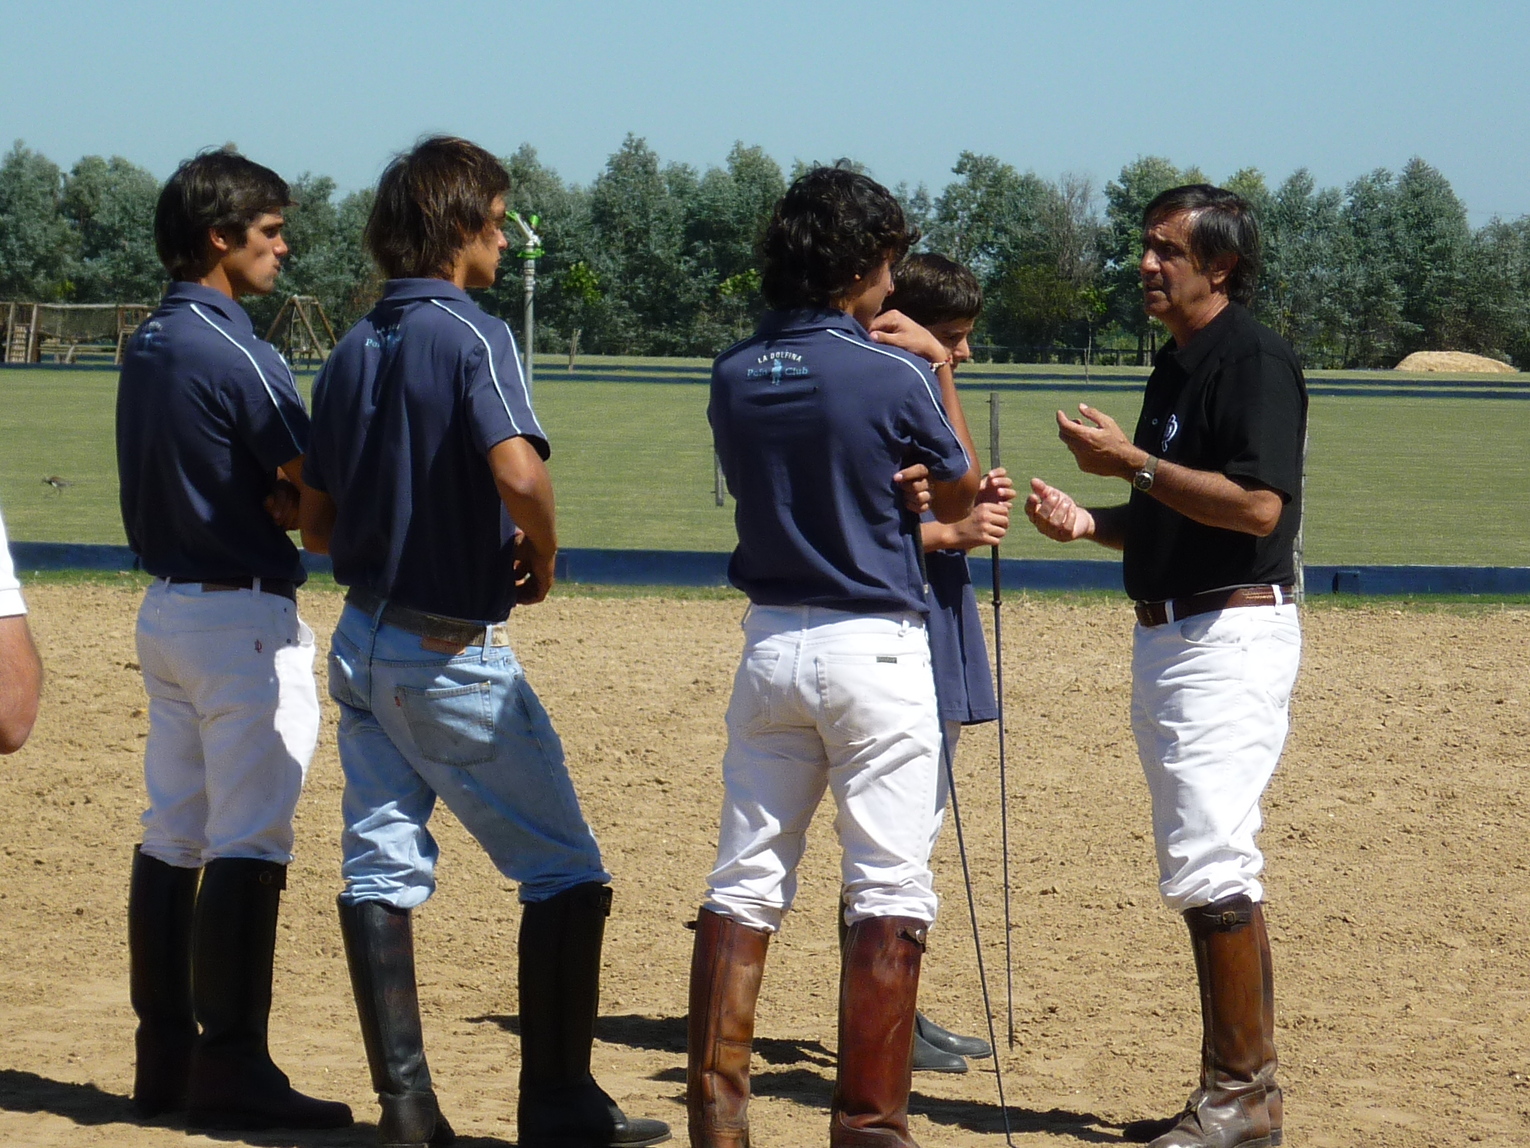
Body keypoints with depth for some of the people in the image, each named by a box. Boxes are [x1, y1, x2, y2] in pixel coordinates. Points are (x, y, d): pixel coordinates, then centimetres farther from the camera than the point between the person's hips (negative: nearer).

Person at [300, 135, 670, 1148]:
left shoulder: (353, 352, 9)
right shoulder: (471, 336, -14)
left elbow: (316, 523, 13)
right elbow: (519, 473, -31)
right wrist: (542, 554, -13)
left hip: (365, 639, 7)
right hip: (456, 653, -7)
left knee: (382, 872, 6)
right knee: (566, 872, 2)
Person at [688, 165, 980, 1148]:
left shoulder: (736, 375, 3)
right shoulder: (892, 375, -12)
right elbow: (960, 492, 4)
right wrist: (940, 366, 10)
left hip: (770, 645, 5)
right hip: (874, 650, -5)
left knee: (746, 882, 9)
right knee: (890, 892, 1)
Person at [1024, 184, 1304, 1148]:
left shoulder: (1255, 357, -12)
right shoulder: (1178, 364, 17)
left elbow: (1257, 504, -24)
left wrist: (1131, 462, -17)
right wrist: (1090, 523, 8)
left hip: (1233, 629, -10)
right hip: (1168, 631, 10)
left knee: (1212, 866, -13)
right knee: (1203, 872, 11)